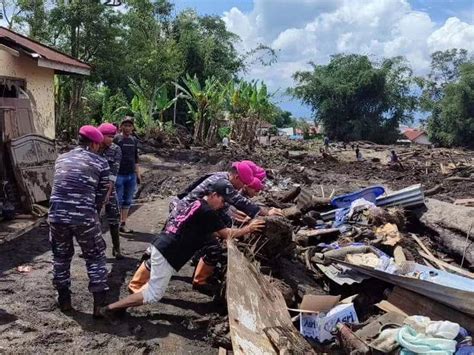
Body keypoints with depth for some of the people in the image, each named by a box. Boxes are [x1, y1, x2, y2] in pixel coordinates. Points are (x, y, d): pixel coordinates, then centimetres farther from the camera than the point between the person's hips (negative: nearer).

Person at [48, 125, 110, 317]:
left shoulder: (61, 159, 17)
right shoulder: (100, 163, 4)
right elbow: (101, 195, 6)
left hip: (56, 215, 4)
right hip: (84, 217, -4)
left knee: (61, 257, 22)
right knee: (95, 258, 13)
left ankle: (64, 300, 32)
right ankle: (100, 304, 13)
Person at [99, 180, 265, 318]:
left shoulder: (198, 204, 14)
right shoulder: (207, 212, -14)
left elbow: (215, 233, 22)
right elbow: (226, 234, -9)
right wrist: (247, 229, 3)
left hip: (162, 245, 10)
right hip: (166, 253, -10)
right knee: (154, 295, -3)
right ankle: (111, 308, -2)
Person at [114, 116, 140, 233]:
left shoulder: (134, 140, 11)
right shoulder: (116, 139, -6)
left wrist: (138, 174, 17)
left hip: (131, 175, 5)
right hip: (119, 175, -5)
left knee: (127, 201, 10)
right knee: (118, 201, 1)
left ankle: (123, 224, 18)